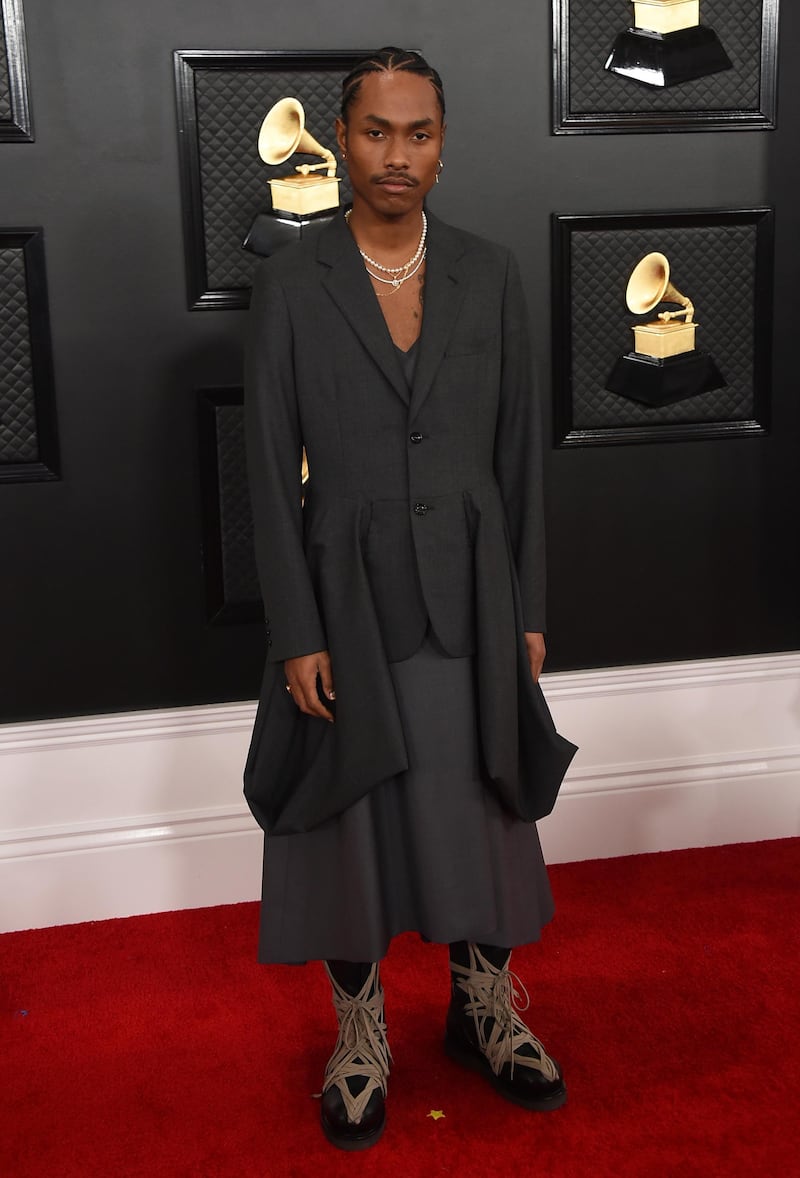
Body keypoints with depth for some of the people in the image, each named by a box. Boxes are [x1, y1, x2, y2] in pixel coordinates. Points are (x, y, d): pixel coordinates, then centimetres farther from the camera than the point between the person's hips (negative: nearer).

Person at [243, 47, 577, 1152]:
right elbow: (271, 469, -5)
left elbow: (520, 450, 4)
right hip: (349, 597, -2)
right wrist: (296, 634, -9)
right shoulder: (290, 282, -4)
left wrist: (529, 611, 3)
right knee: (353, 822, 9)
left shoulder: (490, 274, 2)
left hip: (468, 594, 2)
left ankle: (485, 1011, 35)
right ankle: (361, 1039, 28)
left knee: (481, 812, 12)